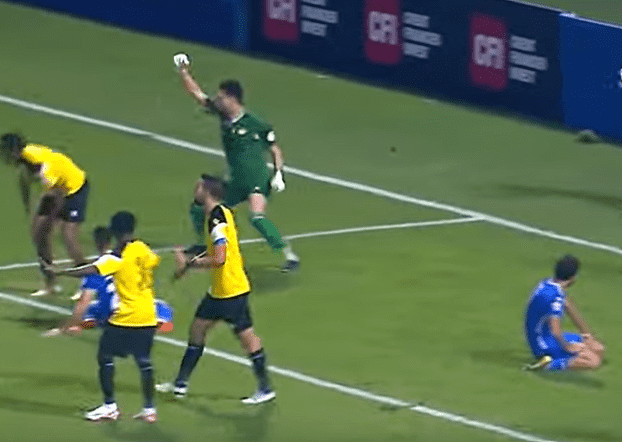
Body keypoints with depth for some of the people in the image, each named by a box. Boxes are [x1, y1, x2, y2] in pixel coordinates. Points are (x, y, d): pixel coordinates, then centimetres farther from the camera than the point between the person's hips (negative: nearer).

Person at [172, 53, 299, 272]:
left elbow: (275, 150, -2)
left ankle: (290, 256, -27)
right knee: (199, 209, 13)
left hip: (257, 180, -8)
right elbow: (197, 94, 11)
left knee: (257, 217, -32)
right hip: (236, 183, 8)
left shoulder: (255, 125, -13)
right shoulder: (223, 116, 3)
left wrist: (278, 174, -14)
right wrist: (183, 72, 4)